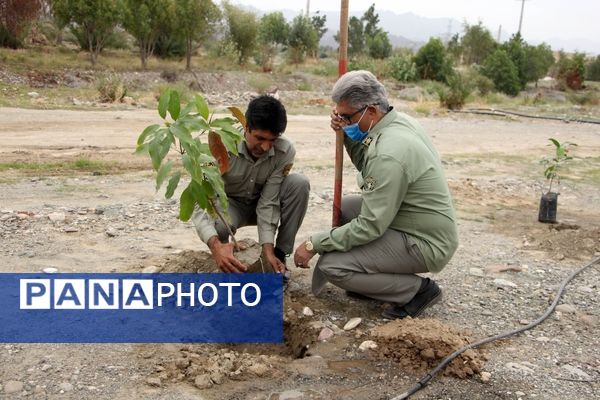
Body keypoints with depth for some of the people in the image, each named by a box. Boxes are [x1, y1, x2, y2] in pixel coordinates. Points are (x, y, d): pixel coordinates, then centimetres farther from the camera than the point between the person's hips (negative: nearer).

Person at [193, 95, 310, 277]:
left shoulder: (285, 151, -26)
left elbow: (268, 202, -22)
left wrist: (268, 249, -34)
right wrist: (215, 245, -54)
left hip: (261, 203, 3)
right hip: (229, 203, -2)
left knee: (299, 183, -27)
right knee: (216, 225, -38)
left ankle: (278, 256, -14)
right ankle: (226, 262, -1)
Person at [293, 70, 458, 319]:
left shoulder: (389, 154, -28)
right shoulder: (399, 121, 1)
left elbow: (370, 226, -25)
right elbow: (367, 166, 17)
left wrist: (314, 244, -17)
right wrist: (348, 136, -1)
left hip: (426, 244, -10)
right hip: (427, 227, 10)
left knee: (331, 265, -14)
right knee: (345, 207, 18)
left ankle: (418, 289, -2)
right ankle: (370, 280, 16)